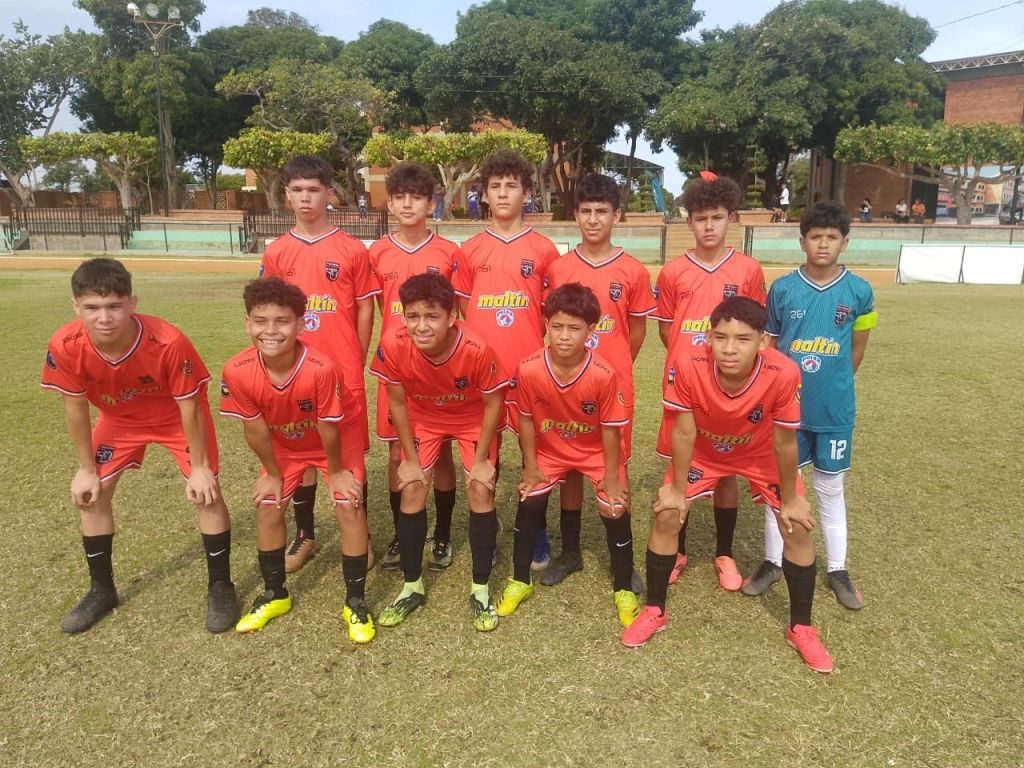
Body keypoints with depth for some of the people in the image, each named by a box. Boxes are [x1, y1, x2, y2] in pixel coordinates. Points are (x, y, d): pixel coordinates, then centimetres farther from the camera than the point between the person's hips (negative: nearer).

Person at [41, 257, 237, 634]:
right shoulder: (64, 346, -30)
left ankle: (220, 587, 9)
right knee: (89, 495, 3)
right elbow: (75, 407, -13)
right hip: (119, 418, 4)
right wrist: (86, 469, -5)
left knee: (206, 494, -11)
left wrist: (199, 467, -17)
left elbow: (188, 405, -25)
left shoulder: (168, 342, -39)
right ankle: (101, 589, 24)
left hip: (177, 414, -3)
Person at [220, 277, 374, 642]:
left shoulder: (321, 368, -40)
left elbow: (329, 427, -25)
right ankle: (275, 595, 24)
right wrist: (272, 473, -4)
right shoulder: (237, 371, -31)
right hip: (282, 447, 3)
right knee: (267, 510, 2)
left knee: (349, 508, -11)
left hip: (332, 445, -3)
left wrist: (336, 470, -11)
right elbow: (255, 429, -16)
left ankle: (355, 602, 4)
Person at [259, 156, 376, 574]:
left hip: (343, 370, -3)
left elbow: (365, 308, 1)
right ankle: (304, 535, 28)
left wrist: (357, 363, 0)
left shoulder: (352, 249, -3)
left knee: (350, 454, 5)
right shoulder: (276, 252, 5)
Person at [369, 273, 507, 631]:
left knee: (481, 491, -10)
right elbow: (397, 403, -14)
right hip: (423, 418, 2)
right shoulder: (393, 345, -31)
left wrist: (481, 460, -14)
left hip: (474, 419, -2)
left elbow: (493, 404, -19)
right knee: (411, 492, -5)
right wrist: (410, 459, -9)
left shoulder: (476, 349, -37)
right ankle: (412, 586, 14)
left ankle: (480, 590, 7)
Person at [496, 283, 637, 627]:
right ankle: (520, 581, 20)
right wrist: (531, 467, -6)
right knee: (529, 504, -2)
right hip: (548, 449, 2)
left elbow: (610, 429, -18)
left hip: (596, 450, -1)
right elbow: (526, 420, -12)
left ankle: (623, 590, 17)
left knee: (616, 510, -5)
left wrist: (611, 477, -11)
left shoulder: (604, 375, -32)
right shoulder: (528, 369, -27)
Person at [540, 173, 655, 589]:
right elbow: (550, 325, 7)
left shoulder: (633, 271, -3)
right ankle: (570, 552, 25)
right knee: (569, 467, 11)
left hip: (614, 386, -1)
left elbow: (637, 331, 6)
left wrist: (613, 368, 9)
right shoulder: (558, 268, 0)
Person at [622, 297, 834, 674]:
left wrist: (790, 500, -10)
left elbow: (784, 442, -23)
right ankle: (654, 611, 14)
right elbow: (683, 432, -23)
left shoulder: (783, 373, -38)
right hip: (702, 451, 0)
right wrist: (677, 490, -12)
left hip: (761, 453, 0)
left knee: (798, 528, -5)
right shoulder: (689, 365, -38)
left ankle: (801, 628, 16)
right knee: (666, 516, -7)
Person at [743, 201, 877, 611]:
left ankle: (838, 569, 26)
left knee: (830, 488, 12)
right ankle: (773, 562, 25)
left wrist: (831, 386, 9)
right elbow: (769, 346, 4)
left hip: (834, 411, 0)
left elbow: (856, 351, 5)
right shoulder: (782, 288, -4)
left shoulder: (859, 292, -5)